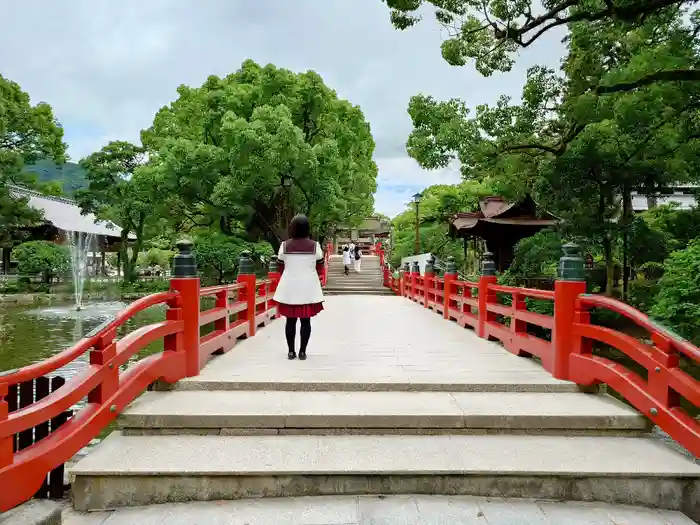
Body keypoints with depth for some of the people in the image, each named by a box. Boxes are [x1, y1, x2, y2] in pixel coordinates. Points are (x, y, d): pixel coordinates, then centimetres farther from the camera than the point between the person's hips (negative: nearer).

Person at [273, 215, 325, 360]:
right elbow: (320, 269, 2)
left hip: (289, 287, 1)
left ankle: (291, 351, 14)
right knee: (305, 320, 5)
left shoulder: (285, 245, -4)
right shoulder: (314, 245, -5)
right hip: (308, 287, -1)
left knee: (290, 320, 8)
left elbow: (281, 268, 4)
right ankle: (302, 351, 9)